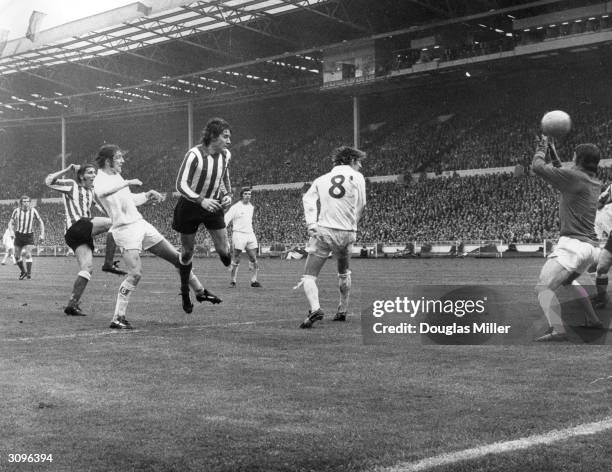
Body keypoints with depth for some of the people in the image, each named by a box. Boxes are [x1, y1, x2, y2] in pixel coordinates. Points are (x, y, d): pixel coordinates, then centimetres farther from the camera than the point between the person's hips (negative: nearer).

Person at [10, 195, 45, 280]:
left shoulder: (33, 211, -7)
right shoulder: (17, 211, -7)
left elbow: (40, 222, 4)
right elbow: (11, 222, 2)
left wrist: (42, 234, -3)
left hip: (29, 236, -2)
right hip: (19, 235, 2)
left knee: (28, 254, -14)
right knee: (17, 256, 5)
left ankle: (29, 273, -4)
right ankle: (23, 272, 26)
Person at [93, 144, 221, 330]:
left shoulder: (117, 176, 14)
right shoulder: (100, 180, -12)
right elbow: (101, 192, -39)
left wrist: (148, 195, 17)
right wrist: (128, 182, -34)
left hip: (141, 224, 8)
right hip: (125, 229, -8)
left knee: (177, 257, 11)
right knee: (135, 273, -22)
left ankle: (199, 291, 28)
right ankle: (118, 318, -12)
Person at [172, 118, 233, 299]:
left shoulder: (226, 155, -4)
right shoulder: (194, 155, -23)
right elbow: (181, 185, -25)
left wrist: (228, 194, 1)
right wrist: (201, 201, -36)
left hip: (214, 205, 4)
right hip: (190, 207, -4)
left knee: (223, 250, -8)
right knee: (187, 252, 7)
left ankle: (226, 254, 30)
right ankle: (184, 289, 26)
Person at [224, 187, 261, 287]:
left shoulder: (251, 207, 14)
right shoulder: (235, 207, -5)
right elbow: (226, 219, -10)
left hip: (250, 234, 6)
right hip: (238, 234, -6)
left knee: (254, 259, 0)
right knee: (236, 260, -2)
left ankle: (254, 280, 6)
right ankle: (233, 281, 6)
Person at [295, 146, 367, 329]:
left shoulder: (322, 179, 15)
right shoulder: (357, 177, 9)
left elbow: (308, 199, 0)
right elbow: (360, 207, 6)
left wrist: (311, 223, -10)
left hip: (323, 231, 0)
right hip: (347, 233, 0)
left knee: (309, 277, -2)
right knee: (344, 273, 26)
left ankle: (315, 308, -27)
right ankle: (342, 311, 31)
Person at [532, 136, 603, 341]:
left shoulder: (574, 176, -10)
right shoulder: (595, 183, 15)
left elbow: (537, 167, -7)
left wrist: (542, 148, 12)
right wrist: (552, 152, 38)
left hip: (573, 244, -9)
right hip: (592, 247, 9)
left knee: (544, 287, -11)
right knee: (568, 279, 33)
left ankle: (557, 330, -25)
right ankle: (592, 319, 32)